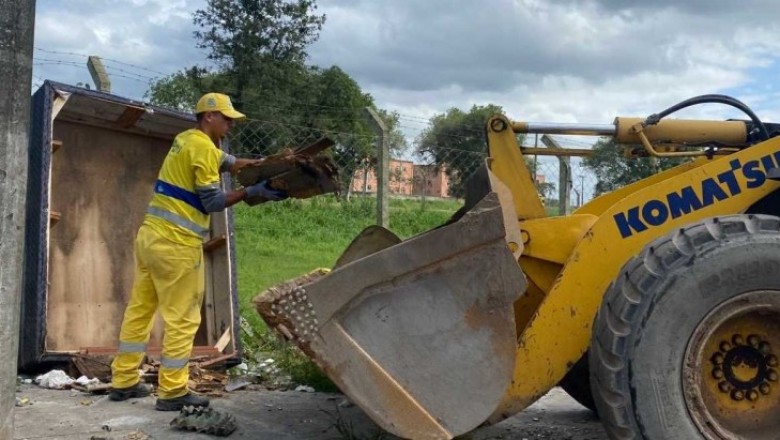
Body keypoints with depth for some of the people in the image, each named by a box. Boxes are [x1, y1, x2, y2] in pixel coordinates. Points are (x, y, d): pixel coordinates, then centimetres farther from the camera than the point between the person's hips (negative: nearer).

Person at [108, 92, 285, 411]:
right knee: (182, 318, -3)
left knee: (140, 308, 13)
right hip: (176, 244, -10)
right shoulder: (203, 147, -12)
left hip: (151, 235, 10)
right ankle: (173, 392, 2)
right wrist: (253, 192, -13)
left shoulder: (187, 139, 17)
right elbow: (211, 202, -14)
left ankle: (123, 381, 21)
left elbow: (228, 163, 21)